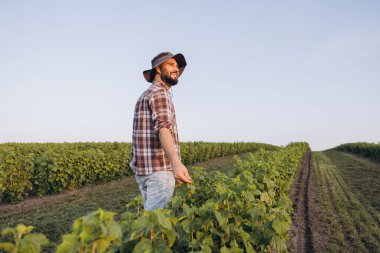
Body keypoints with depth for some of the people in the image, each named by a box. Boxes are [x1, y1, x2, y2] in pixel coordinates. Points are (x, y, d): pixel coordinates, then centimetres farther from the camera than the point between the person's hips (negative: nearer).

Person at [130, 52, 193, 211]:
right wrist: (176, 162, -41)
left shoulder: (145, 95, 21)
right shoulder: (159, 92, -9)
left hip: (144, 168, 10)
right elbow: (163, 127, -27)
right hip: (159, 169, -10)